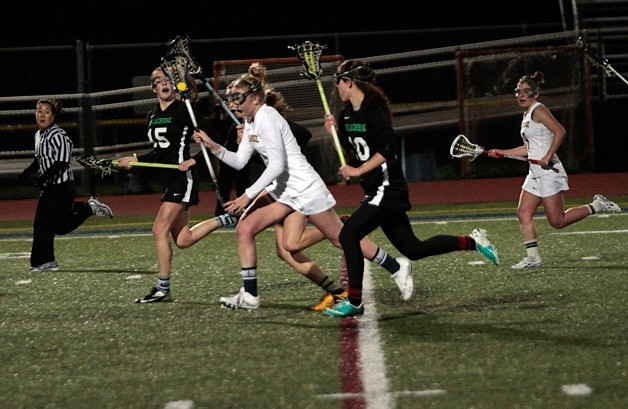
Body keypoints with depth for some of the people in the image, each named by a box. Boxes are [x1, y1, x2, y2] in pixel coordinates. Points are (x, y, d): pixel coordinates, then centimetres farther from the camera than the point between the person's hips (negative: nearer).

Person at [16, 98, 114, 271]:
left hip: (62, 186, -9)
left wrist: (45, 176, -27)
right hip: (48, 187, 9)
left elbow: (62, 162, -21)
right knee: (41, 224, 2)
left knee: (60, 227, -9)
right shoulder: (39, 135, 14)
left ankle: (90, 208, 8)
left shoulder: (58, 135, -15)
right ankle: (46, 262, 6)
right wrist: (27, 173, 15)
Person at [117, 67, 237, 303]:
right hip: (167, 179, 9)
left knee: (160, 230, -13)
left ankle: (162, 289, -6)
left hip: (183, 177, -9)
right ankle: (225, 220, 27)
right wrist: (135, 160, 10)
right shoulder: (153, 116, 14)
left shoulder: (183, 111, -9)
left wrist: (193, 161, -18)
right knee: (182, 239, 8)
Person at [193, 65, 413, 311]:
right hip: (282, 190, 9)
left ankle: (396, 268, 19)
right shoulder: (250, 123, 11)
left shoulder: (267, 118, -18)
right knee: (244, 229, -8)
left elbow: (277, 165, -23)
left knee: (341, 238, 2)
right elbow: (239, 161, 10)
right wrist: (213, 147, -4)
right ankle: (249, 295, -5)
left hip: (303, 187, -9)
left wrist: (248, 196, -24)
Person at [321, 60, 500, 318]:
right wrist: (335, 132, 4)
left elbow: (388, 149, -22)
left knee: (349, 235, -13)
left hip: (388, 188, -9)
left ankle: (354, 302, -6)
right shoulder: (347, 114, 12)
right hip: (376, 190, 9)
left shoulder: (373, 110, -15)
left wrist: (358, 171, -21)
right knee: (413, 249, 10)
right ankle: (473, 242, 21)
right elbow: (350, 151, 20)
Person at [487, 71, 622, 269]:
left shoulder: (538, 110, -10)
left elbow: (560, 132, -21)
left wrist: (547, 157, -25)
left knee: (557, 221, -8)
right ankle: (533, 257, 0)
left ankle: (596, 206, 6)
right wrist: (502, 153, 23)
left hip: (548, 172, -10)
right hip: (535, 175, 10)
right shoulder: (527, 115, 18)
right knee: (523, 214, 0)